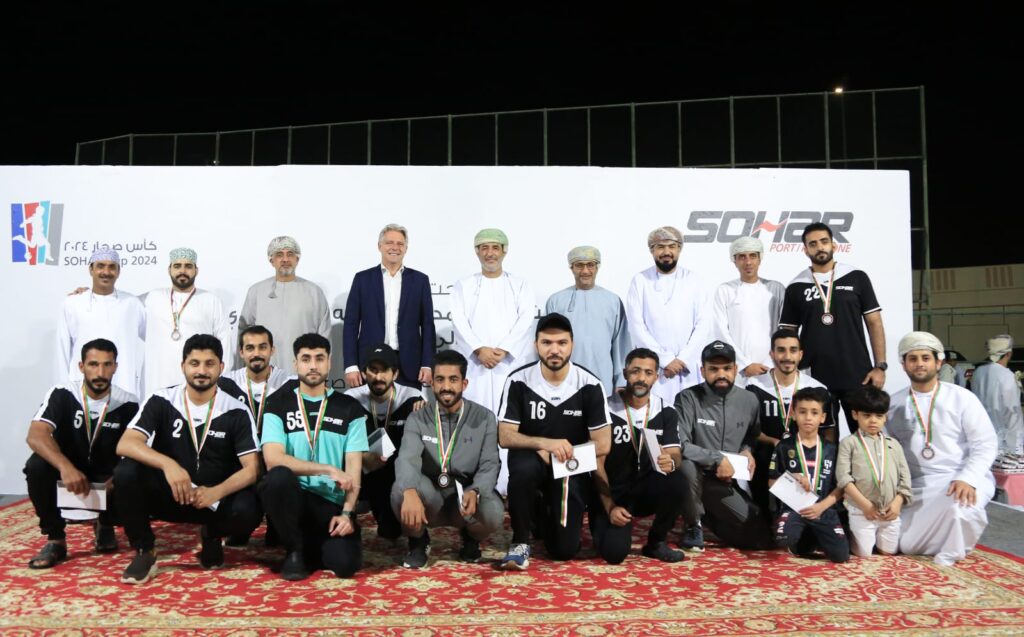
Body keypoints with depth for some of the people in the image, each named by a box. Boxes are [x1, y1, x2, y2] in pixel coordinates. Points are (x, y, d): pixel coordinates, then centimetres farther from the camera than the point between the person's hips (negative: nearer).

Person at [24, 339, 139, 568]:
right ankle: (55, 539, -13)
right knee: (36, 466, -30)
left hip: (106, 480, 1)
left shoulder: (128, 405, -11)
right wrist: (66, 467, -47)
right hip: (67, 473, -1)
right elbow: (36, 436, -29)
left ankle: (105, 524, 9)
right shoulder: (61, 395, -14)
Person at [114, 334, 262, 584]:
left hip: (215, 499, 0)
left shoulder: (236, 412, -7)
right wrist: (167, 464, -37)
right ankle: (144, 552, -8)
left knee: (247, 511, -32)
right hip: (167, 494, 1)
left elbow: (251, 469, -12)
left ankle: (212, 535, 6)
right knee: (126, 471, -28)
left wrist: (216, 492, -32)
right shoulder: (161, 401, -6)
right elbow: (125, 444, -18)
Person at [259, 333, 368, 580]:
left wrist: (346, 513, -14)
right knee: (278, 477, -34)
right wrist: (328, 469, -18)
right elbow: (273, 459, -11)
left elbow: (354, 468, 0)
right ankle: (295, 551, -8)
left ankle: (314, 543, 16)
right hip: (292, 496, 0)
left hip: (332, 503, 1)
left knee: (345, 563, -23)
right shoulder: (278, 403, 3)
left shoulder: (349, 408, 5)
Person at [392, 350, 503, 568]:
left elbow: (490, 465, -9)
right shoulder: (417, 420, -3)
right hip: (430, 500, 0)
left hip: (468, 496, 0)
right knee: (401, 490, -32)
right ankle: (418, 542, 1)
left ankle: (471, 538, 8)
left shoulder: (484, 418, -2)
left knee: (493, 514, -33)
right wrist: (410, 492, -44)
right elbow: (406, 459, -21)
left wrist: (475, 492, -32)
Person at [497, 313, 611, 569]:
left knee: (565, 549, -7)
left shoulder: (589, 385, -11)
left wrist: (551, 455, -16)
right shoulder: (518, 381, -11)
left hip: (571, 467, 1)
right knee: (523, 467, -38)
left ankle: (544, 513, 28)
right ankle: (520, 542, -14)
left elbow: (602, 445, -9)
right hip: (531, 461, -1)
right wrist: (546, 443, -31)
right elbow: (505, 437, -13)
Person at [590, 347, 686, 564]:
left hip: (647, 490, 3)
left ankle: (656, 542, -4)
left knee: (676, 482, -29)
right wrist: (610, 507, -19)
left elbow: (676, 456, -8)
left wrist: (671, 462, -33)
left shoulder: (666, 413, 0)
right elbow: (597, 464, -10)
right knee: (614, 552, -25)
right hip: (612, 494, -3)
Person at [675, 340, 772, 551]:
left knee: (764, 536, -2)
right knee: (687, 466, -40)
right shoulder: (688, 398, -15)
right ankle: (693, 525, -10)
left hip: (725, 482, 5)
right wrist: (718, 458, -25)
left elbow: (752, 436, 20)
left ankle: (710, 517, 25)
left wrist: (747, 451, -2)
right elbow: (679, 445, -23)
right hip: (696, 477, -4)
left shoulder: (749, 401, 0)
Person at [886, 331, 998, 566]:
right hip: (918, 485, 4)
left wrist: (967, 479, -23)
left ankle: (950, 554, -6)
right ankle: (950, 533, 28)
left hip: (961, 480, -3)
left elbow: (985, 444, -8)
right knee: (906, 546, -4)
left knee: (959, 505, -37)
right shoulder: (893, 404, 5)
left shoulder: (962, 398, -4)